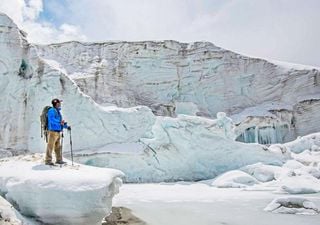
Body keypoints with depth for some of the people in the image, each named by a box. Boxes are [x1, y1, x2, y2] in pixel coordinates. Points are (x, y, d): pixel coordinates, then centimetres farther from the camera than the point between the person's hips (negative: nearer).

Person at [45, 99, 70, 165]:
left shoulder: (57, 111, 19)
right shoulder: (51, 111, -10)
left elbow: (60, 121, 25)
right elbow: (52, 120, -26)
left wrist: (66, 126, 16)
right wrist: (60, 122, -37)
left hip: (57, 132, 9)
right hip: (52, 131, -9)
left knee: (58, 147, 12)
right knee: (50, 146, -6)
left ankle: (59, 160, 19)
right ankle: (48, 161, -1)